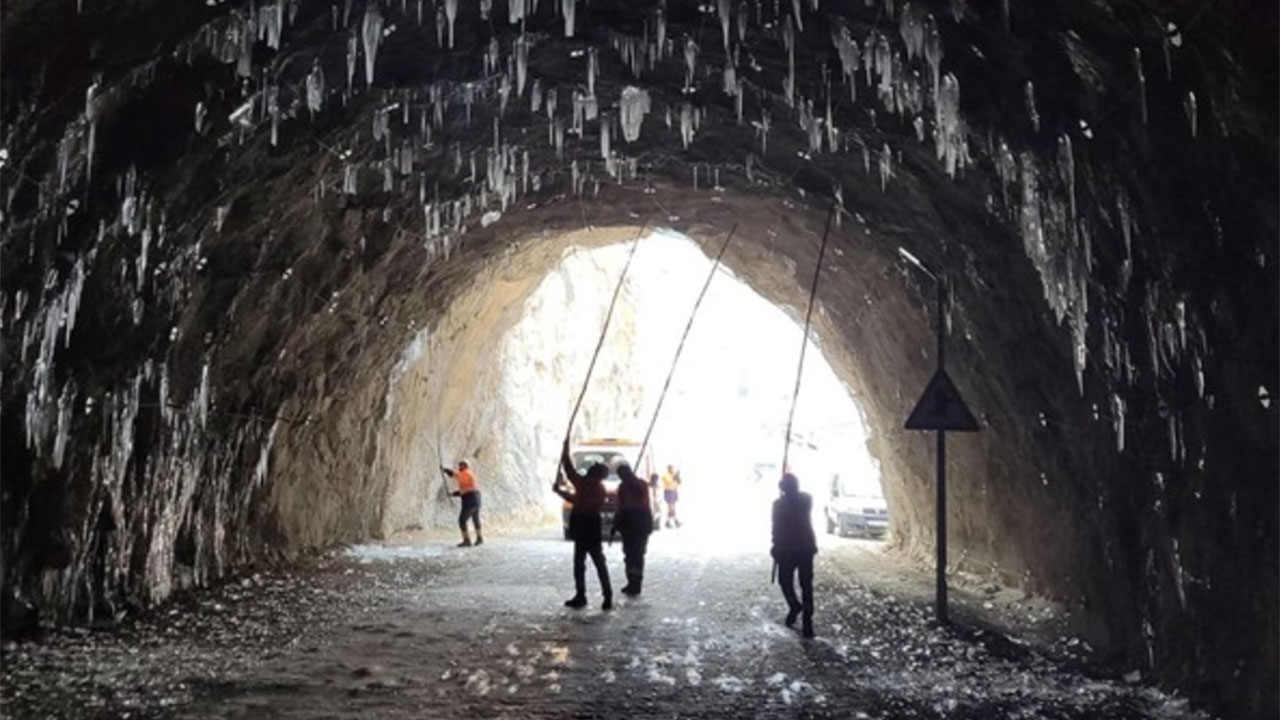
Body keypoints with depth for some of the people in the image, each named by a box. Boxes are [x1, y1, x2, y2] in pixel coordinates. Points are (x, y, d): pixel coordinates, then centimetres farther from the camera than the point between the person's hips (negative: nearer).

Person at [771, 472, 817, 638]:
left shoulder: (779, 503, -12)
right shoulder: (807, 499, 0)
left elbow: (777, 528, -10)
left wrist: (776, 547, 1)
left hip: (787, 549, -3)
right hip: (807, 547, 3)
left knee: (785, 580, 16)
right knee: (806, 584, 7)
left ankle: (794, 605, -8)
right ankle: (807, 624, 2)